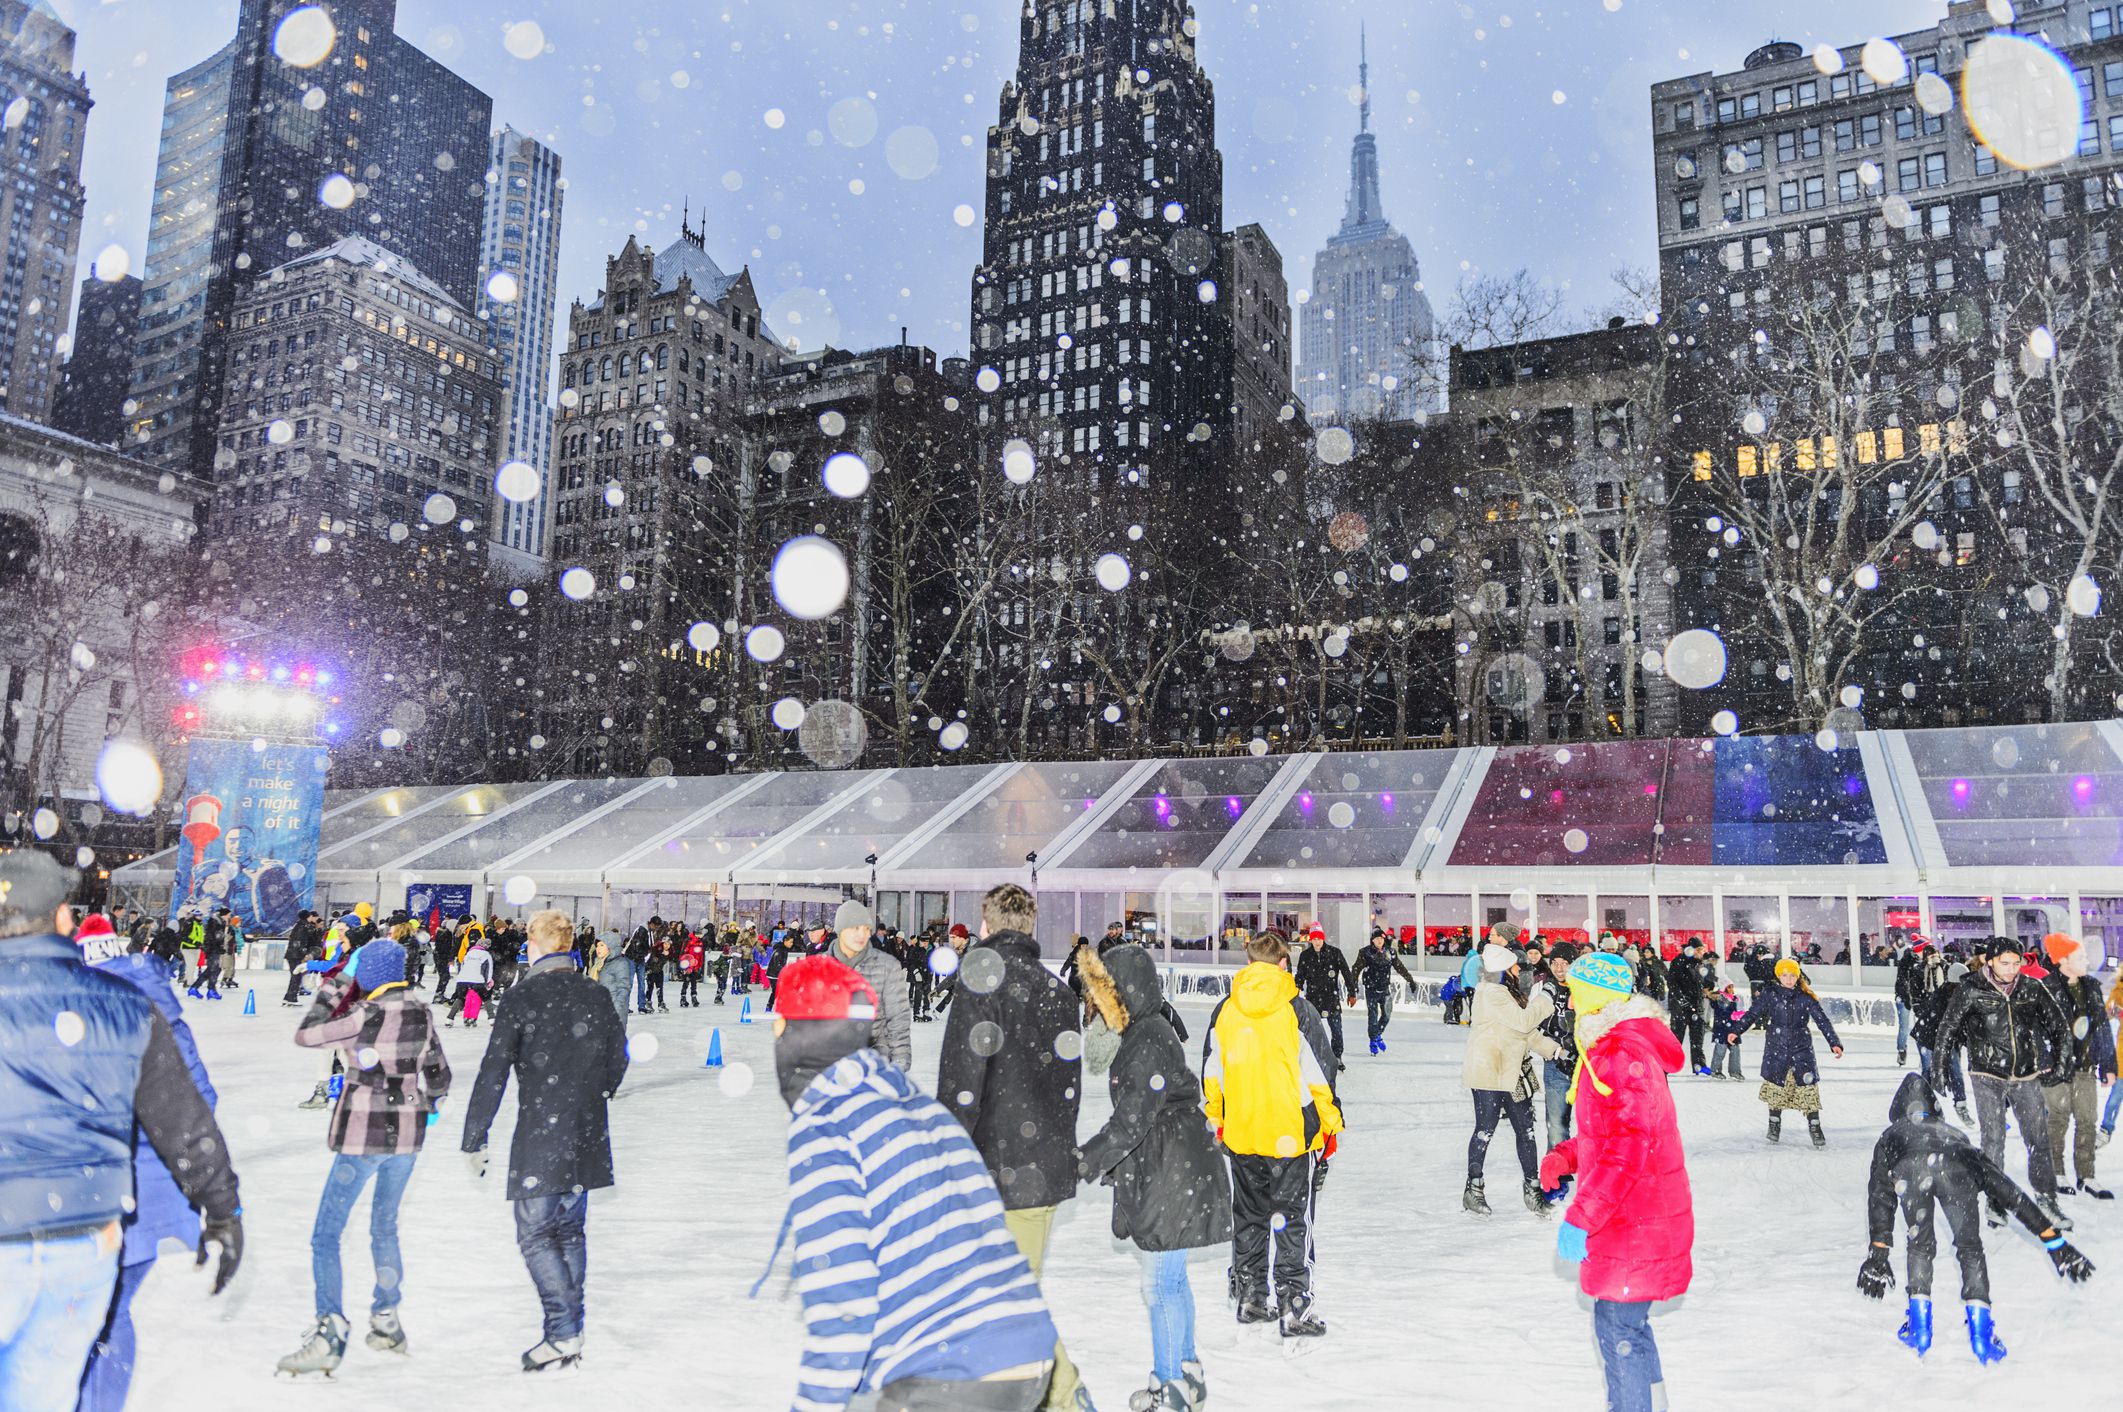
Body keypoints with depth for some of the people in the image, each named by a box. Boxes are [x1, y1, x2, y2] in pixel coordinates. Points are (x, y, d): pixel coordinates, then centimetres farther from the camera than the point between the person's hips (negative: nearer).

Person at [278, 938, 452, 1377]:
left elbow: (306, 1035, -9)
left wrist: (334, 986, -1)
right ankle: (387, 1323, 30)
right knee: (385, 1226, 22)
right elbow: (439, 1075, 9)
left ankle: (329, 1332, -4)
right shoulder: (422, 1013, 1)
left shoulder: (366, 1016, -17)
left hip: (362, 1136, -6)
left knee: (326, 1235, 3)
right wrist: (427, 1106, 27)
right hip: (408, 1135, 6)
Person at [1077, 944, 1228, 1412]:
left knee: (1160, 1283, 1)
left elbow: (1132, 1120, -23)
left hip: (1173, 1177, -10)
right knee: (1170, 1278, 20)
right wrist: (1113, 1165, 22)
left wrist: (1084, 1163, -20)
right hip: (1162, 1173, 10)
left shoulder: (1149, 1042, -21)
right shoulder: (1144, 1034, 10)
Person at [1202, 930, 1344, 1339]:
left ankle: (1249, 1299, 24)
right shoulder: (1298, 1010, -10)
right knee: (1292, 1220, 4)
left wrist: (1217, 1120, 20)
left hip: (1240, 1135, 3)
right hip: (1291, 1134, -3)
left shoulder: (1224, 1011, 0)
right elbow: (1320, 1072, -7)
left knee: (1248, 1217, 17)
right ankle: (1294, 1309, 3)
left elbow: (1211, 1072, 8)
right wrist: (1330, 1124, 3)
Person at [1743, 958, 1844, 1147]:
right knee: (1776, 1086, 7)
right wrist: (1737, 1031, -7)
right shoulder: (1770, 995, -2)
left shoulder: (1805, 997, -1)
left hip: (1801, 1048, 0)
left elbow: (1822, 1020, -2)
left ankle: (1815, 1126, 5)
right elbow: (1753, 1014, 1)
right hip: (1776, 1048, 0)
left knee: (1808, 1085, -5)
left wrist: (1834, 1043, -9)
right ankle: (1774, 1124, 21)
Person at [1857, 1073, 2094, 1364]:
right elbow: (2011, 1194, 43)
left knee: (1920, 1244, 24)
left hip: (1909, 1167, -1)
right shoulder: (1954, 1135, 47)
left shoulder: (1890, 1137, 44)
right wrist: (2055, 1243, 45)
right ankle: (1981, 1332, 13)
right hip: (1955, 1168, 1)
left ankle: (1919, 1327, 20)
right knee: (1970, 1246, 22)